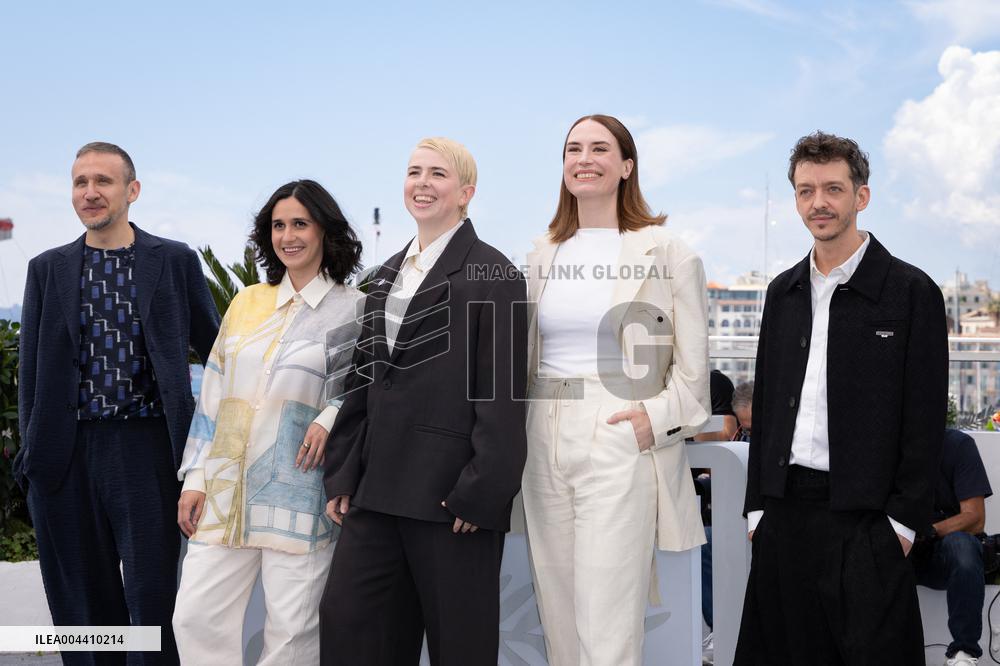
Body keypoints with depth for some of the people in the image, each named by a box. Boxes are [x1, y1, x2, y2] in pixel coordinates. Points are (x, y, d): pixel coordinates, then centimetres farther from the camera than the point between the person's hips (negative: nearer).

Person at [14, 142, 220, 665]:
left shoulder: (175, 261, 4)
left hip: (146, 447, -2)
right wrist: (32, 446, 5)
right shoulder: (47, 269, 10)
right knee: (83, 606, 10)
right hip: (66, 454, 3)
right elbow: (30, 367, 11)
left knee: (152, 599, -2)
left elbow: (213, 350, 8)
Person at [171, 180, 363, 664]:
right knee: (195, 618, 2)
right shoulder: (247, 303, 13)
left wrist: (332, 416, -17)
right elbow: (213, 393, 14)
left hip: (298, 492, -4)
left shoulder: (352, 310, 0)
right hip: (226, 491, 4)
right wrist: (196, 478, 9)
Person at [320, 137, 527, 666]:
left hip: (452, 491, -6)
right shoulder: (388, 274, 16)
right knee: (347, 622, 5)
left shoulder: (492, 274, -6)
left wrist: (480, 493, -16)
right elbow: (364, 378, 17)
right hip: (378, 487, 7)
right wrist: (343, 473, 11)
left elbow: (501, 392, -12)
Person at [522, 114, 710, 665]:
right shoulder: (543, 254, 15)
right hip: (545, 445, 5)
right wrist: (519, 433, 11)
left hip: (620, 441, -5)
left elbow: (692, 365, 0)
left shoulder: (666, 252, 0)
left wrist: (659, 417, -13)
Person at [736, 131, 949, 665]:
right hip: (786, 510, 5)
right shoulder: (784, 292, 12)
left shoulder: (911, 291, -3)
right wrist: (758, 506, 10)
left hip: (865, 519, -5)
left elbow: (925, 416, -5)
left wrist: (904, 520, -10)